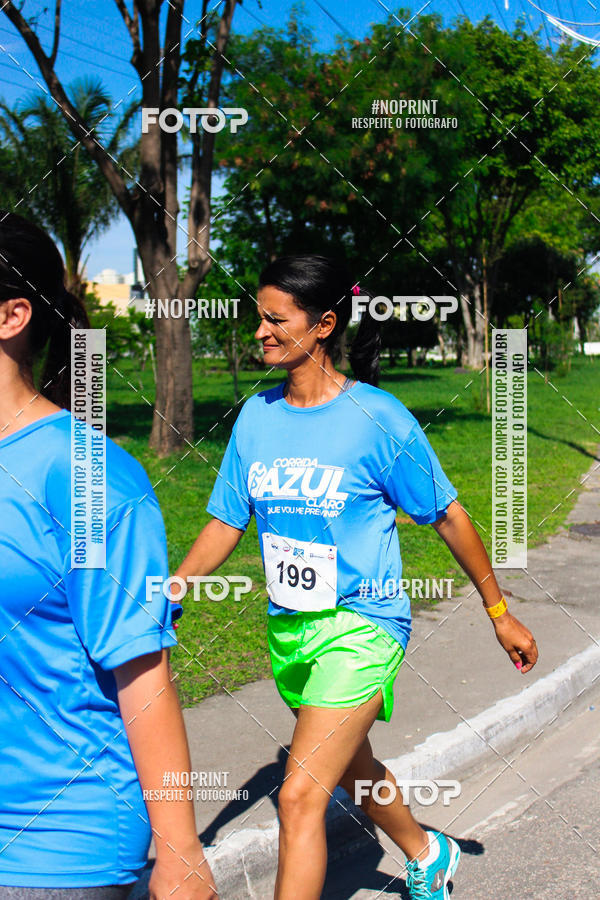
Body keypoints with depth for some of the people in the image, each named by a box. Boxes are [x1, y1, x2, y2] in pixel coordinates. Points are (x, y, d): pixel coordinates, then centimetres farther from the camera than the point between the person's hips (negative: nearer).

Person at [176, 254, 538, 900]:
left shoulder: (378, 418, -14)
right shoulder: (256, 415, 0)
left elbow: (448, 516, -5)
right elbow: (226, 522, 6)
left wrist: (499, 612, 1)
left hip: (361, 626, -6)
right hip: (288, 626, 7)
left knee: (300, 798, -14)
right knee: (351, 769, 25)